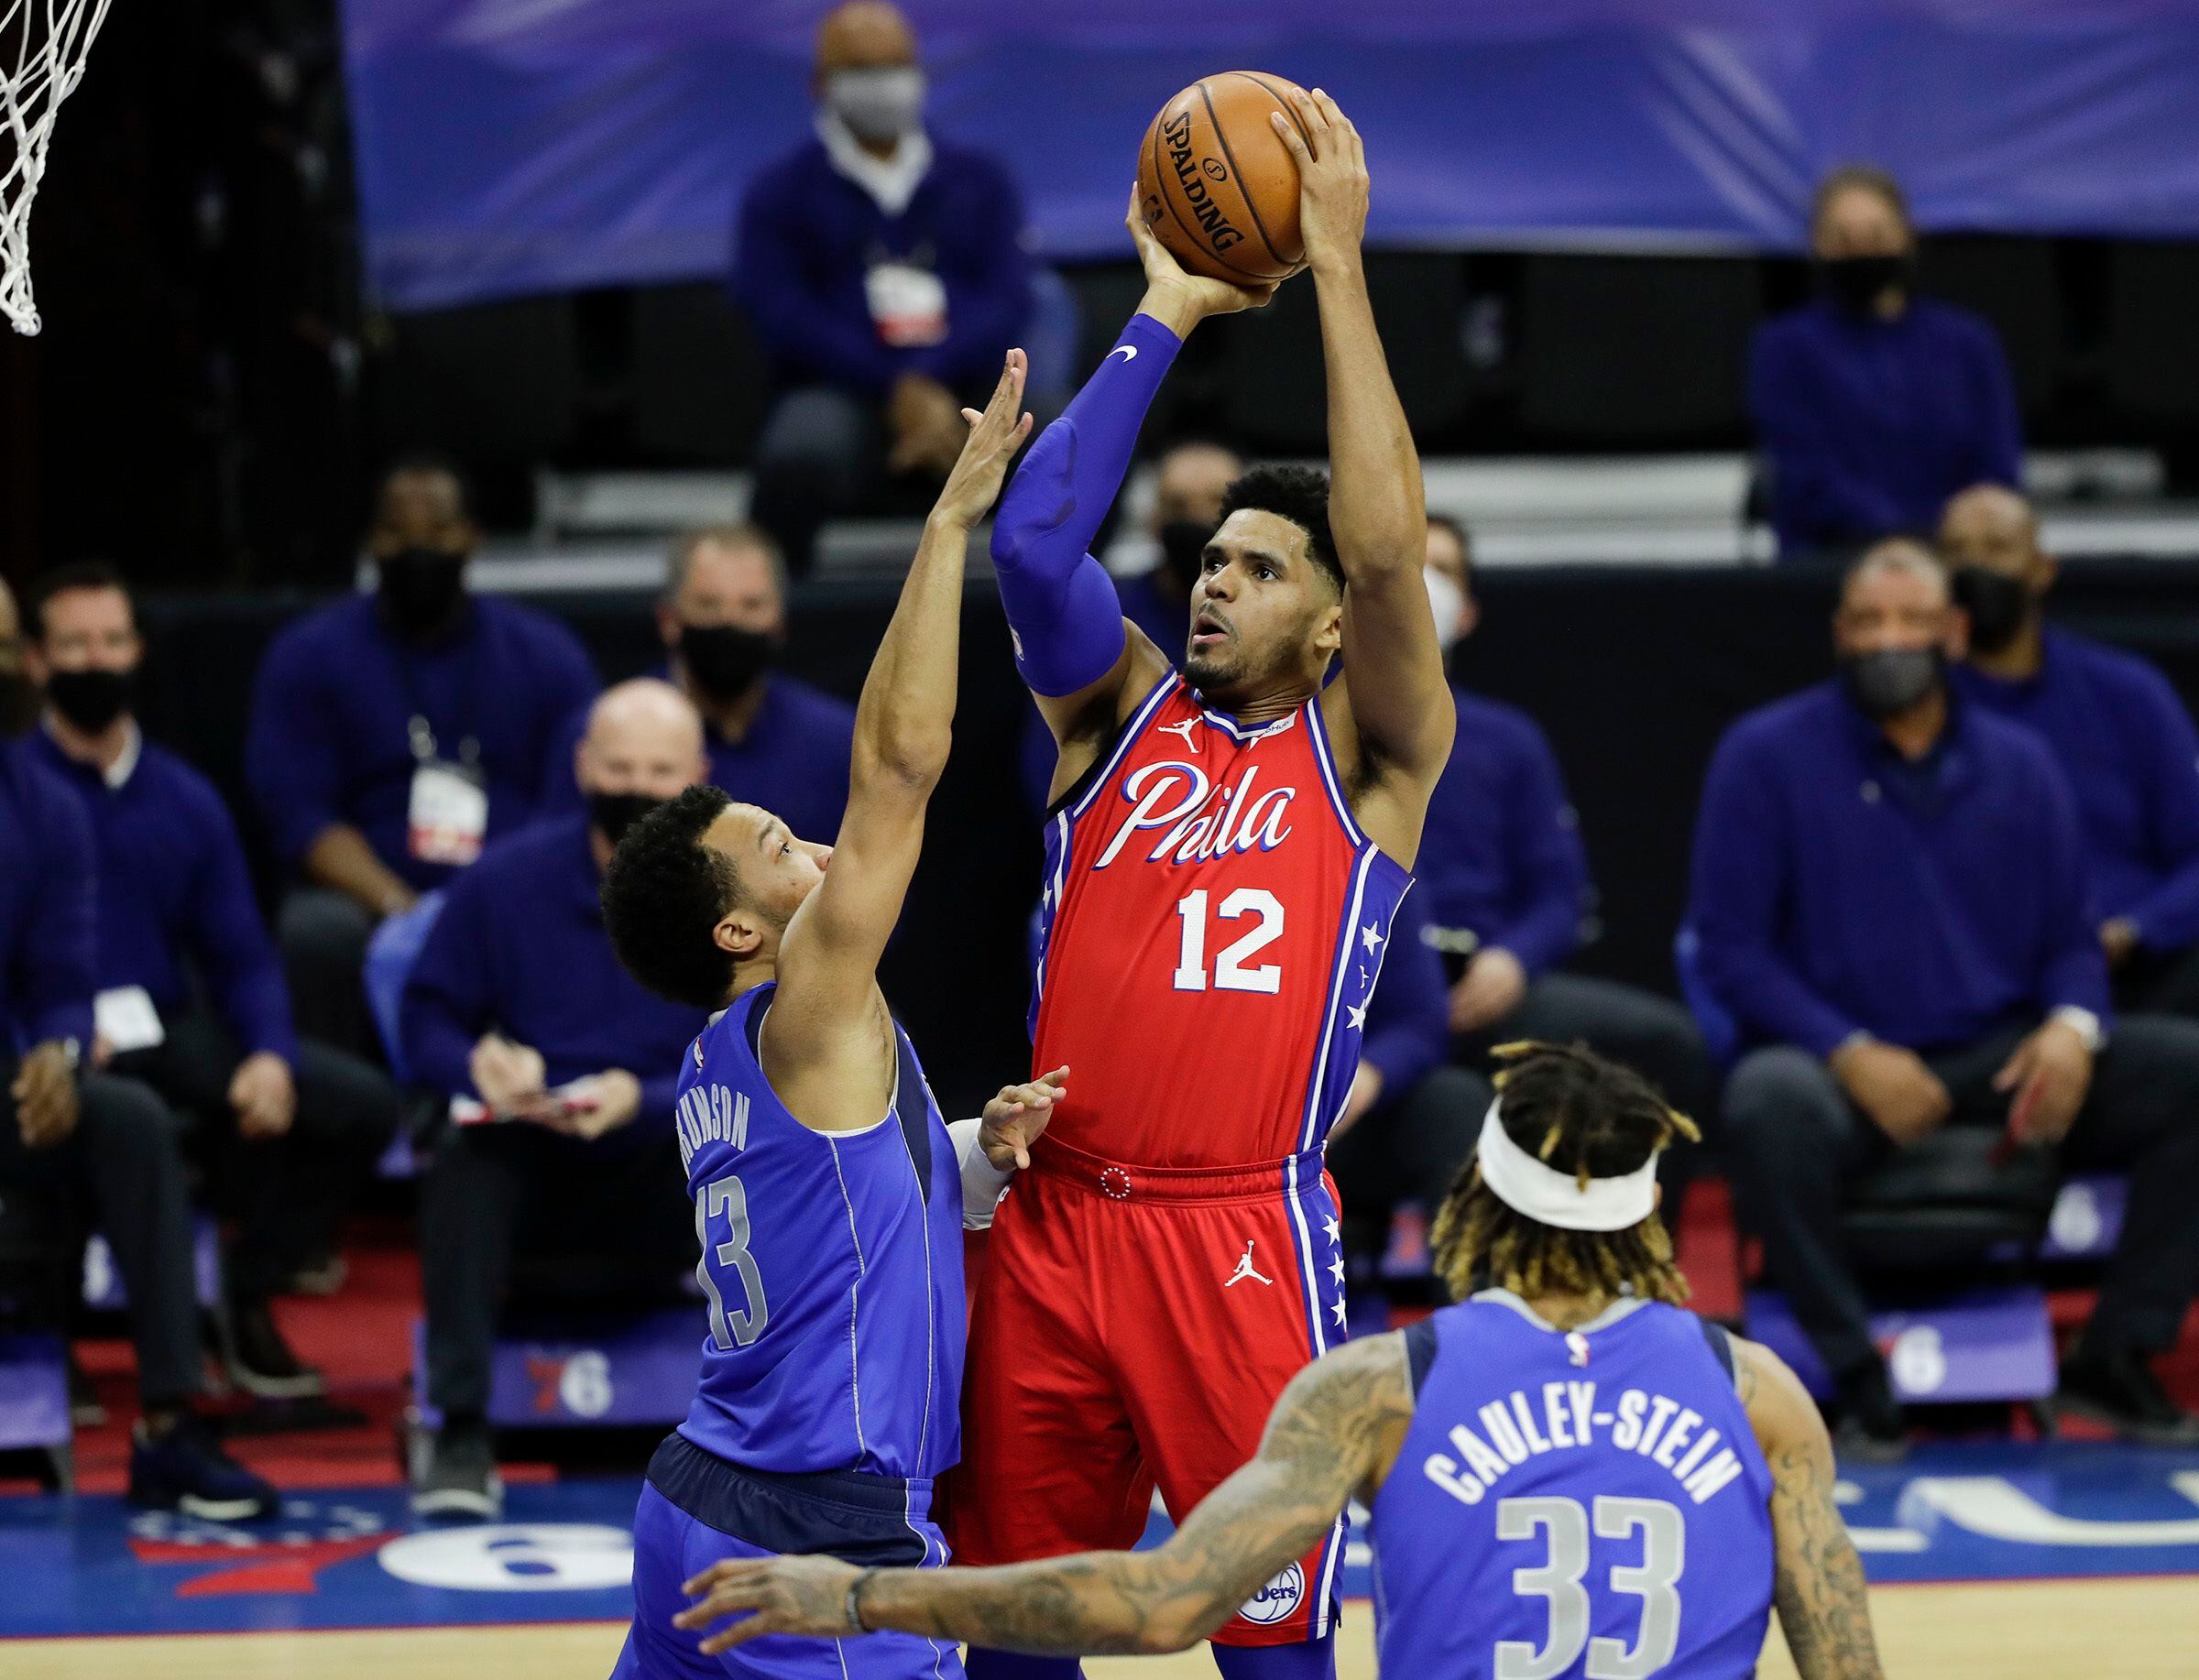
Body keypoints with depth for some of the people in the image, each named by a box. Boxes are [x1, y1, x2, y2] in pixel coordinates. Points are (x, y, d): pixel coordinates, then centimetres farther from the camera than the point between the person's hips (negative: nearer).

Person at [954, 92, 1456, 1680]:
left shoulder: (1367, 754, 3)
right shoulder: (1121, 704, 12)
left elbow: (1388, 551, -13)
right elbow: (1034, 541, -4)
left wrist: (1338, 264, -12)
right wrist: (1167, 313, -3)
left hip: (1243, 1235, -4)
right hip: (1054, 1219, 4)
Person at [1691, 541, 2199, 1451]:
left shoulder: (2018, 763, 11)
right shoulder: (1766, 755, 0)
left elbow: (2070, 937, 14)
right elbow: (1731, 949, -4)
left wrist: (2072, 1028, -11)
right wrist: (1850, 1056, -17)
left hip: (1999, 1056, 4)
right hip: (1845, 1062, -4)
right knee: (1770, 1103, -39)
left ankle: (2114, 1359, -6)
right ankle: (1857, 1378, -24)